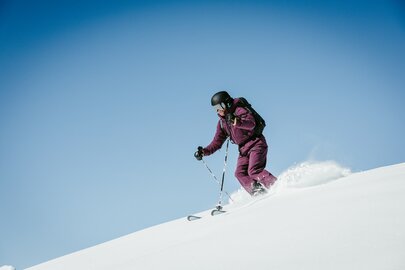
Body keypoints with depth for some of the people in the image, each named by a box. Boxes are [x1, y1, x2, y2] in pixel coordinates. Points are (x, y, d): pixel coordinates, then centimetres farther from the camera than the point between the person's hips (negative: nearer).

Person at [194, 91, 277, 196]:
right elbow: (217, 142, 16)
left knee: (254, 171, -23)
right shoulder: (222, 122, 13)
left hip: (255, 143, -8)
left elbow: (251, 124, -26)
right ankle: (259, 194, -20)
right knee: (240, 174, -12)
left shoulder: (239, 110, -8)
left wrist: (237, 122, -45)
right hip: (243, 149, 8)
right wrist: (204, 151, 1)